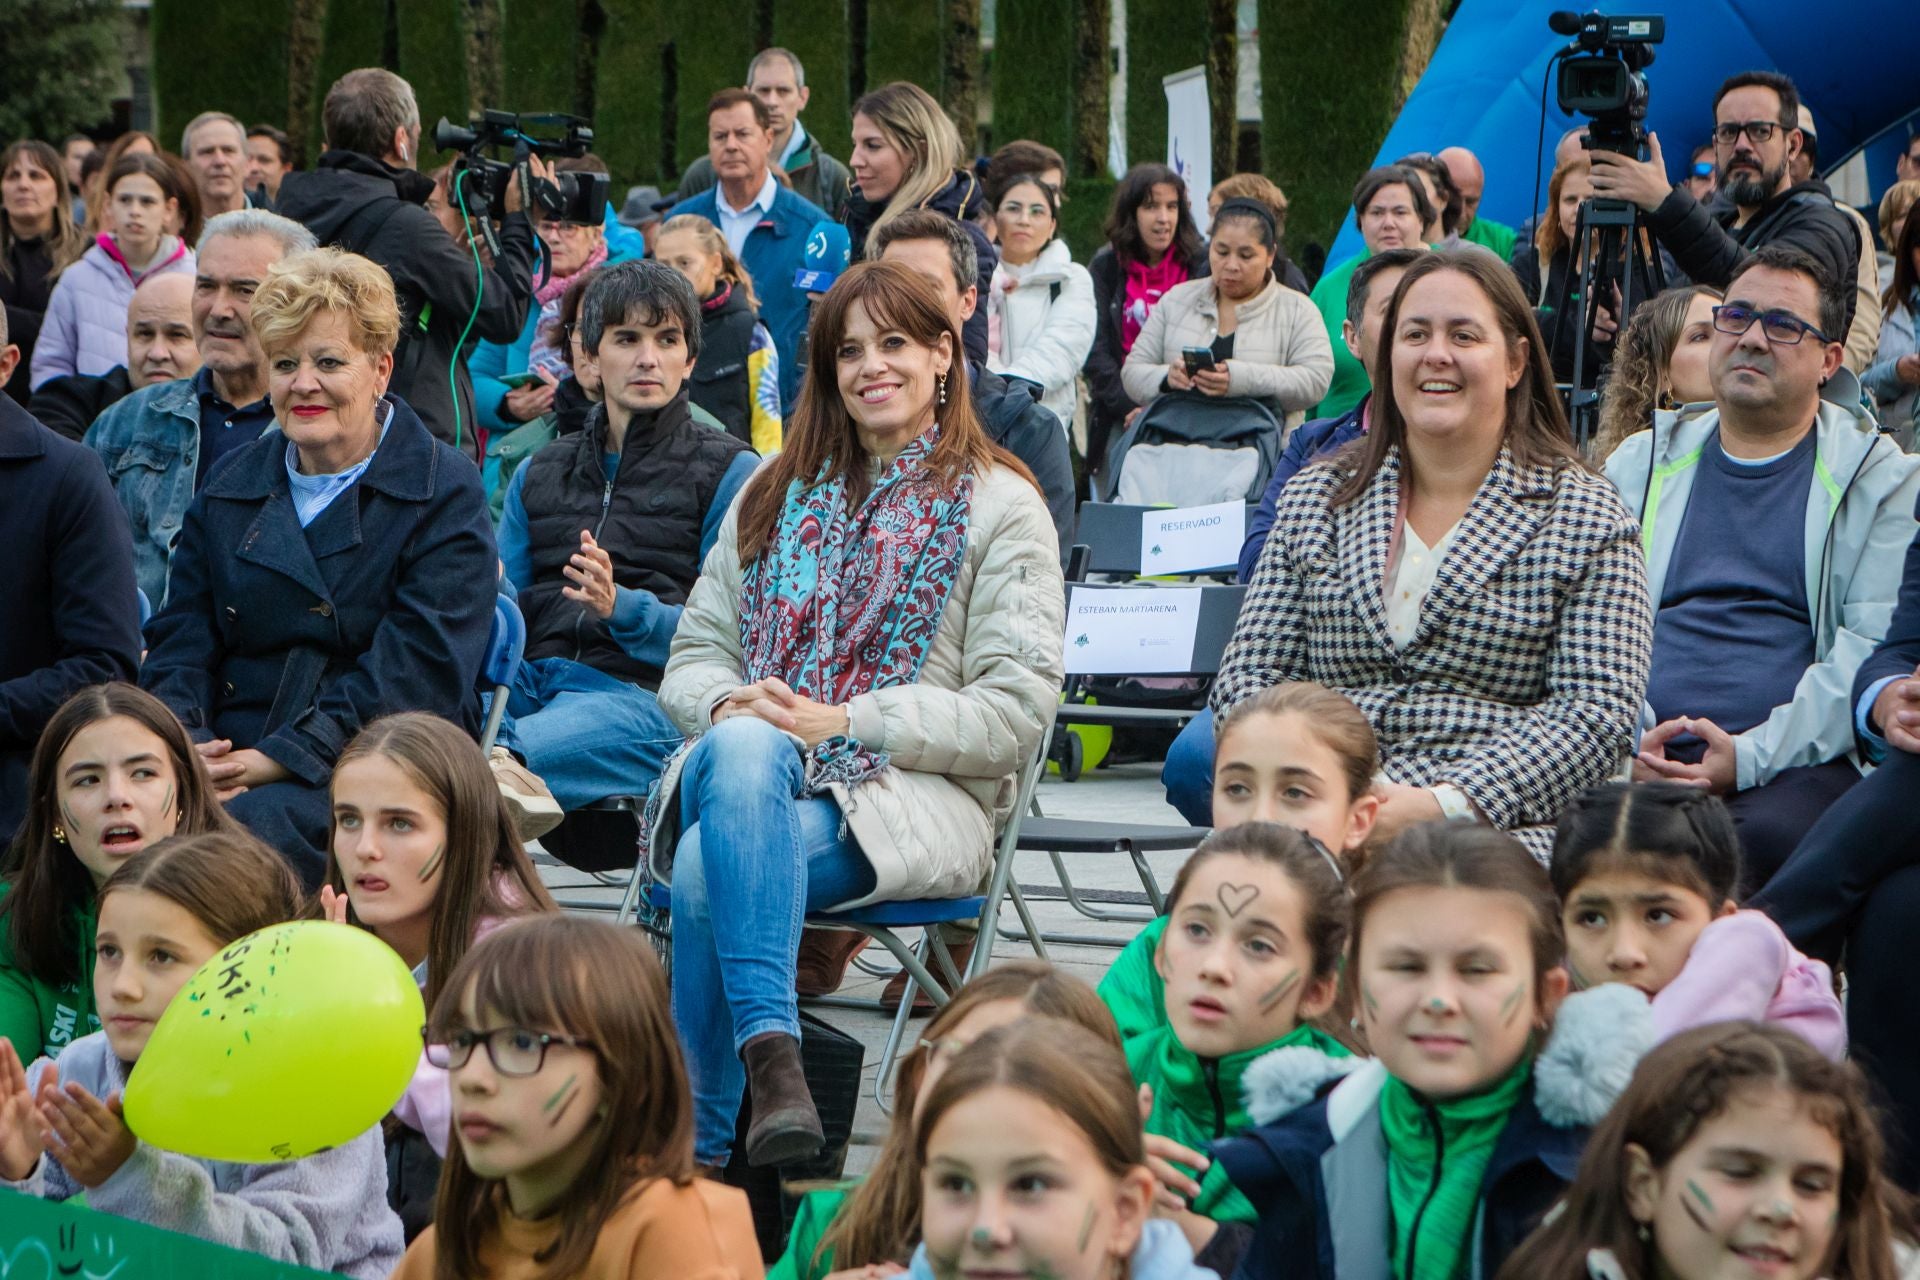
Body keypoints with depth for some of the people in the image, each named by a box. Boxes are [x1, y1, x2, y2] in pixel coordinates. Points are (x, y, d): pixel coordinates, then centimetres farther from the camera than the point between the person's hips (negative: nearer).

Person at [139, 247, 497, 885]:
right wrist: (183, 742, -10)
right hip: (228, 758, 4)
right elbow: (180, 639, 13)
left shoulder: (446, 496, 2)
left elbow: (417, 672, -9)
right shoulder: (230, 487, 19)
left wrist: (277, 759, -19)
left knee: (257, 826, -36)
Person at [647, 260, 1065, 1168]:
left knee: (711, 868, -35)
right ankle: (769, 1050, -46)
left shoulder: (999, 507, 6)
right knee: (742, 748, -38)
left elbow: (1015, 711, -4)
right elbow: (694, 652, 18)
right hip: (745, 762, 3)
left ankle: (696, 1139, -31)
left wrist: (844, 723, -13)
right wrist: (731, 704, -8)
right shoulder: (779, 491, 22)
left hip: (912, 796, -3)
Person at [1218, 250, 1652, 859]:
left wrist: (1443, 804, -18)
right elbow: (1248, 674, 13)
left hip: (1498, 829, -3)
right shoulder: (1313, 500, 17)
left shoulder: (1584, 517, 7)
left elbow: (1596, 714, -4)